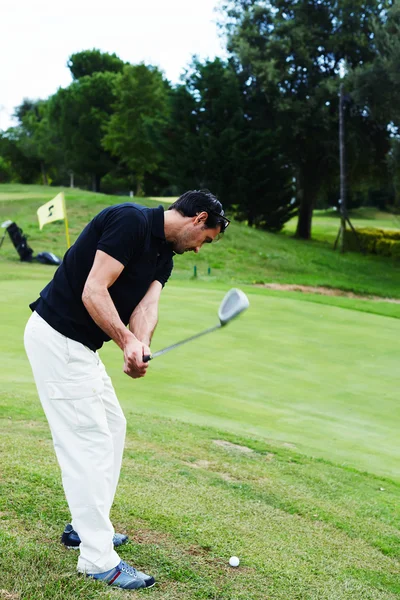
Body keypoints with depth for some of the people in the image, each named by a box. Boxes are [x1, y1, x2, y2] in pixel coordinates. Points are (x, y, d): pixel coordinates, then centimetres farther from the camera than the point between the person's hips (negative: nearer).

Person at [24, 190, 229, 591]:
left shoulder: (163, 257, 11)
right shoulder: (130, 220, -17)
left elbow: (147, 306, -6)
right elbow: (93, 291, -23)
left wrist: (139, 348, -25)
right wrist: (128, 340, -33)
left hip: (80, 344, 10)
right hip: (56, 336, -10)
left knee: (112, 425, 17)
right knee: (87, 438, -7)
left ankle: (86, 526, 30)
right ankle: (99, 560, 2)